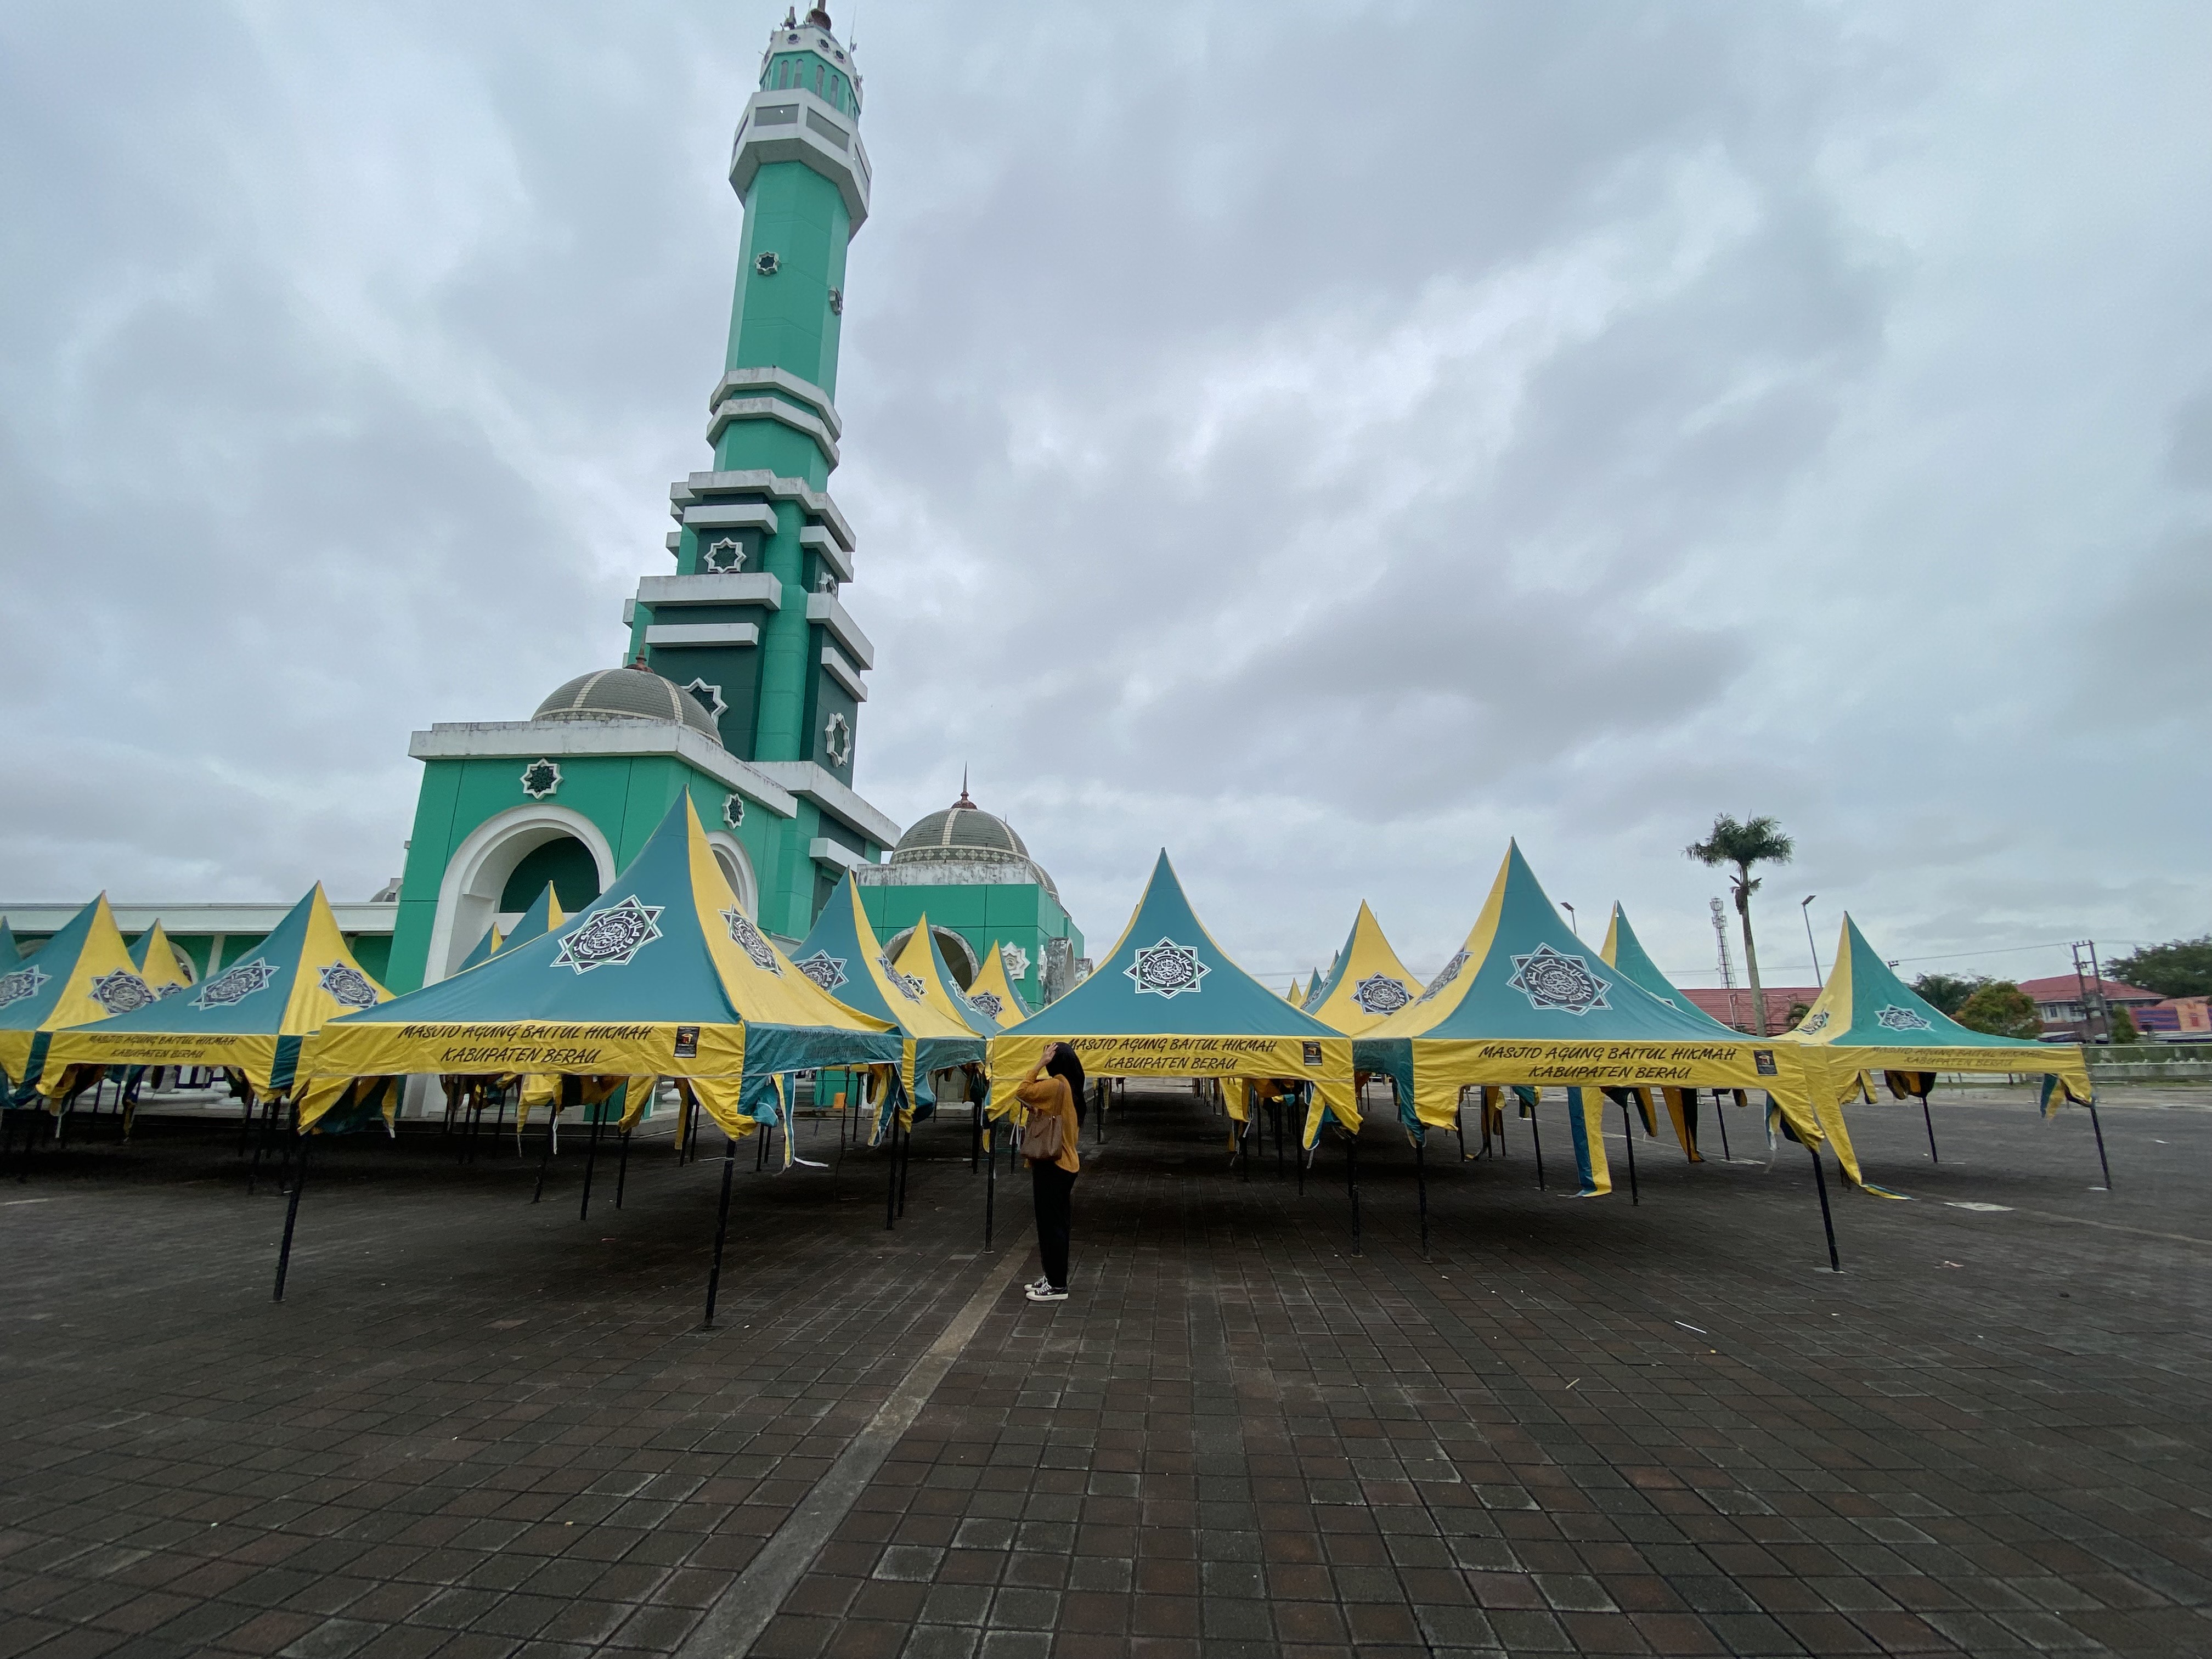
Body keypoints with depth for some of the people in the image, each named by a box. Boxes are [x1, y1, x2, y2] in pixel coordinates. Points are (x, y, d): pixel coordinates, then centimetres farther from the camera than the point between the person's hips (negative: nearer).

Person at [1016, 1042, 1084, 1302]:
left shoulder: (1055, 1085, -19)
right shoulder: (1069, 1085, 11)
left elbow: (1022, 1093, -22)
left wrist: (1040, 1064, -18)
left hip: (1053, 1165, -10)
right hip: (1062, 1163, 10)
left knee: (1051, 1225, -2)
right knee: (1054, 1224, 16)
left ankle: (1058, 1286, 5)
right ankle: (1054, 1278, 25)